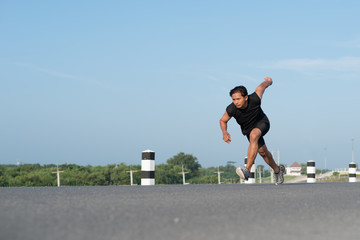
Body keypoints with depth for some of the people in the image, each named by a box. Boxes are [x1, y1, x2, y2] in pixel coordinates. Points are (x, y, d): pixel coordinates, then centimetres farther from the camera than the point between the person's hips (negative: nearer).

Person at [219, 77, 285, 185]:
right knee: (263, 152, 14)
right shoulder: (231, 109, -30)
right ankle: (277, 170, 43)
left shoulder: (254, 99, -35)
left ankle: (247, 169, -40)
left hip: (262, 123, -4)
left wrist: (268, 81, 11)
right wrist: (224, 133, -28)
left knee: (253, 136, -35)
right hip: (248, 128, 4)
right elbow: (223, 121, -8)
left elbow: (262, 86, -13)